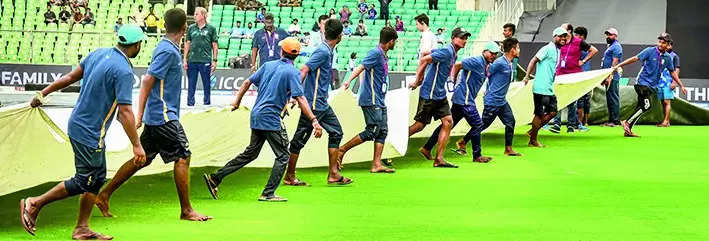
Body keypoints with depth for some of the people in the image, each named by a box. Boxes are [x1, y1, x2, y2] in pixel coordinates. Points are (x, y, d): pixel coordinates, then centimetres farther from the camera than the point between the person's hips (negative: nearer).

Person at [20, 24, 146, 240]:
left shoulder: (99, 53, 4)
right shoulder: (123, 71, -21)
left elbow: (70, 77, 11)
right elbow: (125, 112, -24)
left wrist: (44, 93, 21)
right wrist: (137, 145, -19)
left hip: (78, 124, 9)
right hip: (89, 133, -9)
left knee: (98, 178, 14)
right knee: (84, 181, 2)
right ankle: (34, 204, 8)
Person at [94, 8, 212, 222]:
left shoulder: (166, 48, 14)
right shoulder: (168, 51, -14)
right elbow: (148, 81, -18)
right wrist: (139, 115, -18)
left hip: (155, 116, 10)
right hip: (164, 116, -10)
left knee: (142, 159, 13)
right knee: (183, 157, -5)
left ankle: (103, 196, 17)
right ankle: (186, 211, -1)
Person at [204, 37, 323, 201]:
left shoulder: (268, 65, 10)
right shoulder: (292, 72, -9)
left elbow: (248, 82, 12)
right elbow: (300, 99, -18)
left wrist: (237, 102, 23)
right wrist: (314, 120, -22)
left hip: (256, 116, 7)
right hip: (271, 118, -7)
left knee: (250, 153, 18)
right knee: (283, 156, 4)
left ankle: (215, 178, 16)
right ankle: (268, 193, -1)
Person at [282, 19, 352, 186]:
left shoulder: (328, 51, 12)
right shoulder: (323, 51, -17)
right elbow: (304, 71, -22)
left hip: (322, 103, 10)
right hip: (313, 103, -10)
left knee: (336, 132, 10)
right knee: (300, 139, 0)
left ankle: (333, 174, 12)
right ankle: (289, 176, 9)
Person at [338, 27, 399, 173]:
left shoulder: (384, 56, 17)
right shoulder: (375, 53, -11)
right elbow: (361, 67, -23)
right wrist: (349, 80, -38)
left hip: (379, 100, 10)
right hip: (371, 100, -10)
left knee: (382, 131, 3)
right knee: (372, 132, -11)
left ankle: (376, 165, 2)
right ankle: (342, 150, -2)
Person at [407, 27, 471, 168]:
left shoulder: (454, 54, 12)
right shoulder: (446, 52, -18)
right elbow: (424, 60, -22)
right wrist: (418, 81, -15)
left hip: (440, 95, 9)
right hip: (429, 94, -9)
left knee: (448, 122, 0)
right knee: (420, 125, -2)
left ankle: (439, 159, 1)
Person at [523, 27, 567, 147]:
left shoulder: (558, 51, 16)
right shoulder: (548, 49, -12)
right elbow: (533, 61, -15)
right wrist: (527, 76, -21)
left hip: (549, 88, 9)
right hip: (541, 88, -9)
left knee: (552, 112, 9)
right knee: (540, 114, -3)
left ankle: (532, 131, 20)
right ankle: (533, 140, 9)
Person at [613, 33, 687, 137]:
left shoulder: (668, 57, 7)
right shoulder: (650, 51, -7)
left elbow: (672, 72, 18)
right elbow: (635, 58, -8)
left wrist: (681, 86, 18)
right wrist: (618, 66, -11)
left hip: (652, 86, 6)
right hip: (643, 82, -6)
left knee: (641, 107, 3)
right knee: (647, 105, -18)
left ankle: (628, 130, 7)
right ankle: (627, 123, -11)